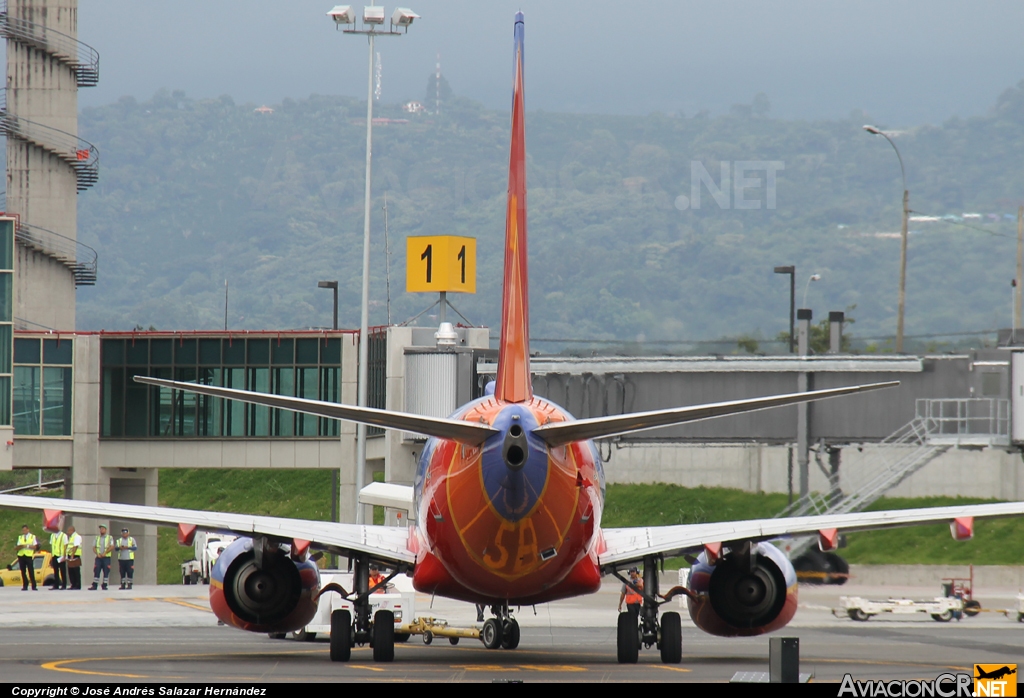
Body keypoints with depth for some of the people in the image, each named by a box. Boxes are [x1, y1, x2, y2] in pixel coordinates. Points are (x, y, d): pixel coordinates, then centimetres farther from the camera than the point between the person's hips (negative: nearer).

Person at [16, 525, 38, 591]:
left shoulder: (32, 537, 7)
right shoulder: (20, 537, 16)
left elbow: (35, 547, -1)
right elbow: (18, 547, 8)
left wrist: (27, 546, -14)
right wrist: (21, 546, -14)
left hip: (29, 555, -3)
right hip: (21, 555, 3)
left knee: (31, 571, -7)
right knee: (23, 572, 2)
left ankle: (33, 586, -4)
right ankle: (25, 586, 7)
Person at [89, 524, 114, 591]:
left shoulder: (110, 537, 5)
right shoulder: (97, 538, 15)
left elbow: (112, 547, -6)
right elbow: (94, 547, 10)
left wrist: (104, 553, -15)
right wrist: (97, 553, -8)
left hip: (106, 557, -2)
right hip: (98, 557, 2)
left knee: (106, 572, -3)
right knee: (96, 571, -5)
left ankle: (104, 585, 3)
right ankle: (94, 586, -5)